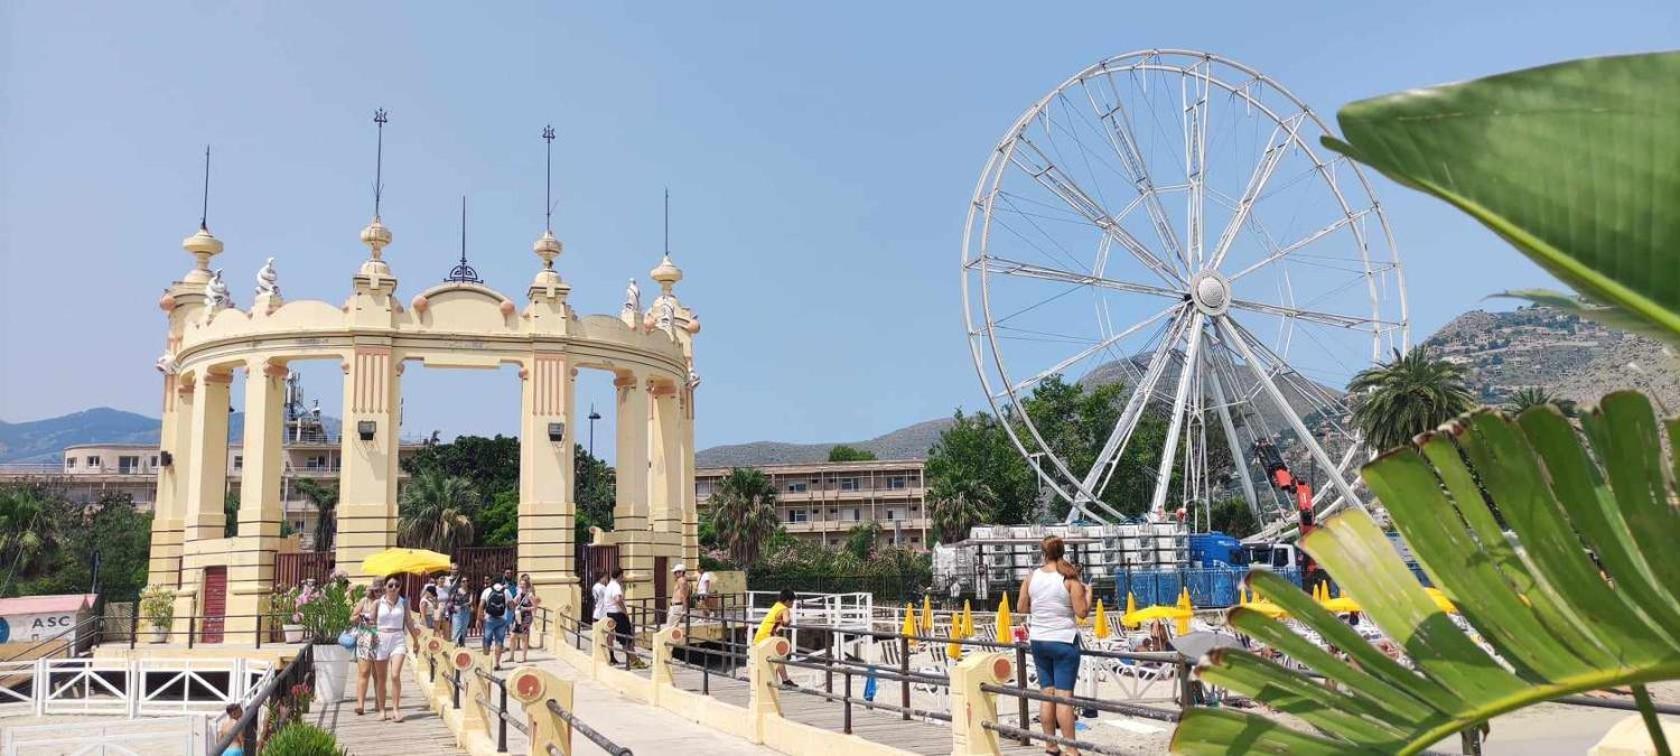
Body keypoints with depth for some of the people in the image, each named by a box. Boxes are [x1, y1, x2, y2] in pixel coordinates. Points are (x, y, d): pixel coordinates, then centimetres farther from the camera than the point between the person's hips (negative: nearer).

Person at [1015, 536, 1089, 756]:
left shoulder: (1032, 577, 1)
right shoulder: (1070, 578, -10)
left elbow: (1021, 608, 7)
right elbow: (1082, 612, -13)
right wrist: (1087, 593, 4)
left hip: (1038, 641, 4)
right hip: (1064, 642, -4)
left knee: (1047, 693, 11)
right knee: (1064, 695, -3)